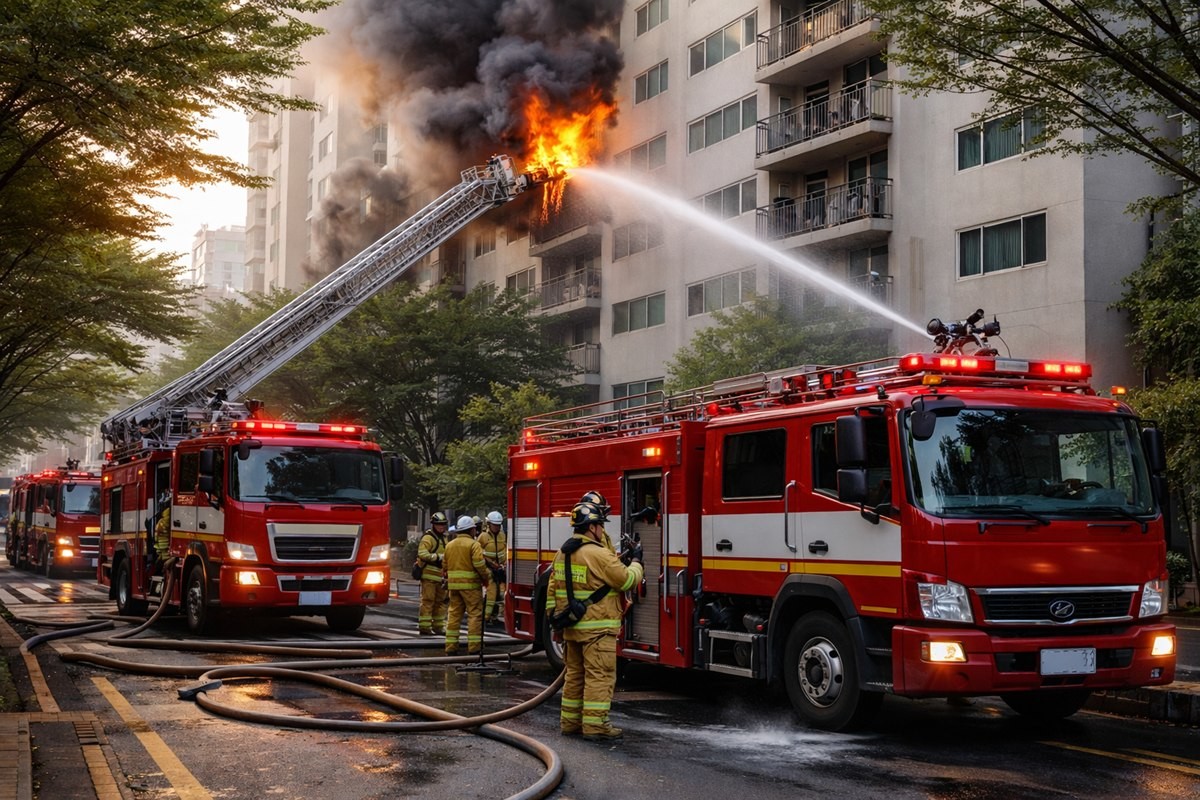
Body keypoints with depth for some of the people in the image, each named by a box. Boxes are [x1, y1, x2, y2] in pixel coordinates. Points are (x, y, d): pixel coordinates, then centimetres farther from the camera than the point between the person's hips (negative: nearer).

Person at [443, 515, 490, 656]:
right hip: (470, 584, -6)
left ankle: (451, 647, 9)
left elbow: (445, 566, 17)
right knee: (475, 615, -2)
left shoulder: (450, 545, 13)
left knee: (454, 614, 10)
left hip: (453, 584, 6)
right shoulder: (473, 544, -8)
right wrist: (486, 579, -4)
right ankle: (474, 648, -5)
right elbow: (479, 564, -16)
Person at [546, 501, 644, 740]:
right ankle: (595, 725, -6)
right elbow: (627, 580, -11)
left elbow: (553, 589, 15)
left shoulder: (562, 553, 12)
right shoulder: (599, 554, -16)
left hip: (572, 628, 9)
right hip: (597, 628, -9)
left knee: (575, 675, 16)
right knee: (600, 676, -5)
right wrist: (636, 563, 7)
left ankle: (569, 721, 21)